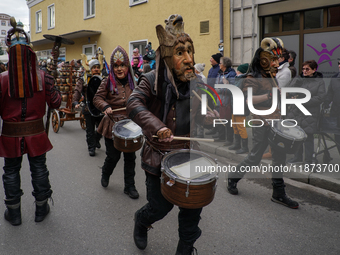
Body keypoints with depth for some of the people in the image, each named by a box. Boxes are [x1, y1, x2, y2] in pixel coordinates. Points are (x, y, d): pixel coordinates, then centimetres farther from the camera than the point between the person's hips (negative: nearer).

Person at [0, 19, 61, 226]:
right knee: (39, 170, 15)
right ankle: (41, 209, 29)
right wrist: (53, 88, 13)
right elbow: (56, 103, -3)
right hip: (36, 132, 1)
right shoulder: (43, 77, -10)